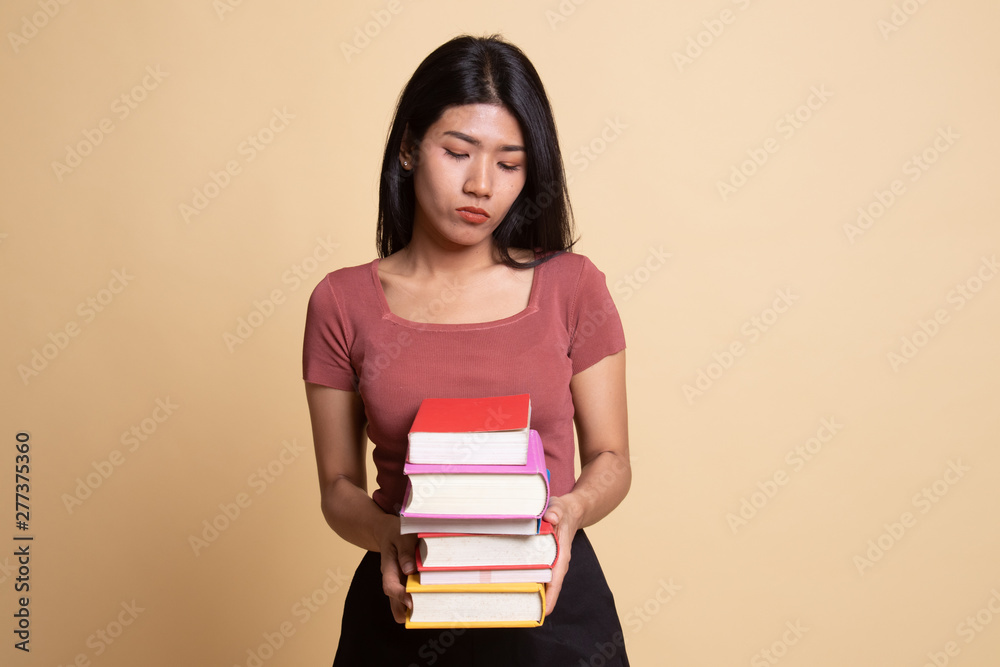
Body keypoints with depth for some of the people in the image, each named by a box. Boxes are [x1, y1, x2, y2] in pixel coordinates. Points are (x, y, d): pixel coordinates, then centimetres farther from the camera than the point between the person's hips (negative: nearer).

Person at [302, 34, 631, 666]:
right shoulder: (342, 303, -3)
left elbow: (610, 459, 2)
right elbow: (340, 486, 1)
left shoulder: (572, 285, -4)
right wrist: (387, 532, -18)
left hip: (553, 602, 0)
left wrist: (570, 509, -18)